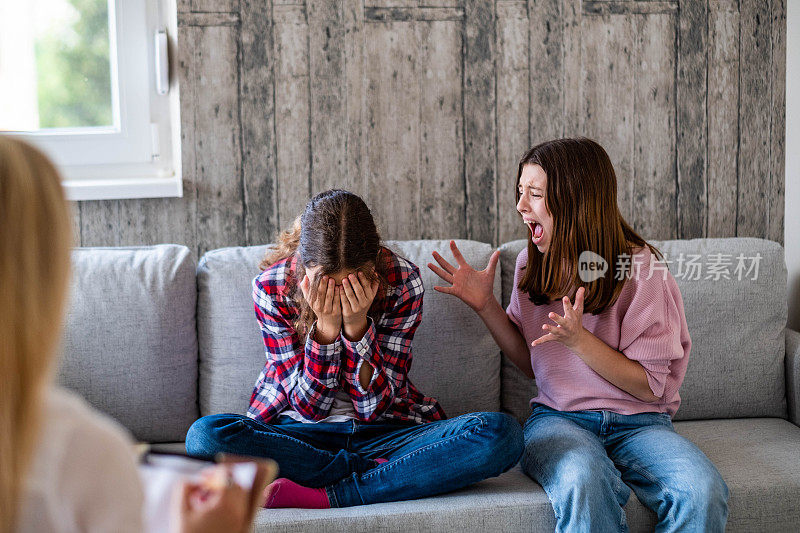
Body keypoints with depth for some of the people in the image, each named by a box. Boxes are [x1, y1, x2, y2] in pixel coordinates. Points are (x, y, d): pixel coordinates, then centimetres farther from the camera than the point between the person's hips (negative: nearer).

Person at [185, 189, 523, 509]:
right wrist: (326, 326, -28)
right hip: (302, 431, 0)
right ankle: (382, 473, -21)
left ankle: (318, 497, -27)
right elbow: (309, 404, -14)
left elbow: (375, 406, -13)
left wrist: (357, 325, -27)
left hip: (384, 429, 1)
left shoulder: (403, 282, -14)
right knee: (205, 436, -31)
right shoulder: (272, 287, -15)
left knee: (500, 434, -27)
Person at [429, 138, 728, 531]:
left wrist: (578, 338, -20)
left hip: (637, 422, -1)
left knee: (703, 492, -32)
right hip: (558, 418, 2)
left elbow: (651, 386, -7)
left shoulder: (640, 267, -7)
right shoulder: (532, 263, 7)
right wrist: (484, 305, 4)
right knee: (582, 484, -36)